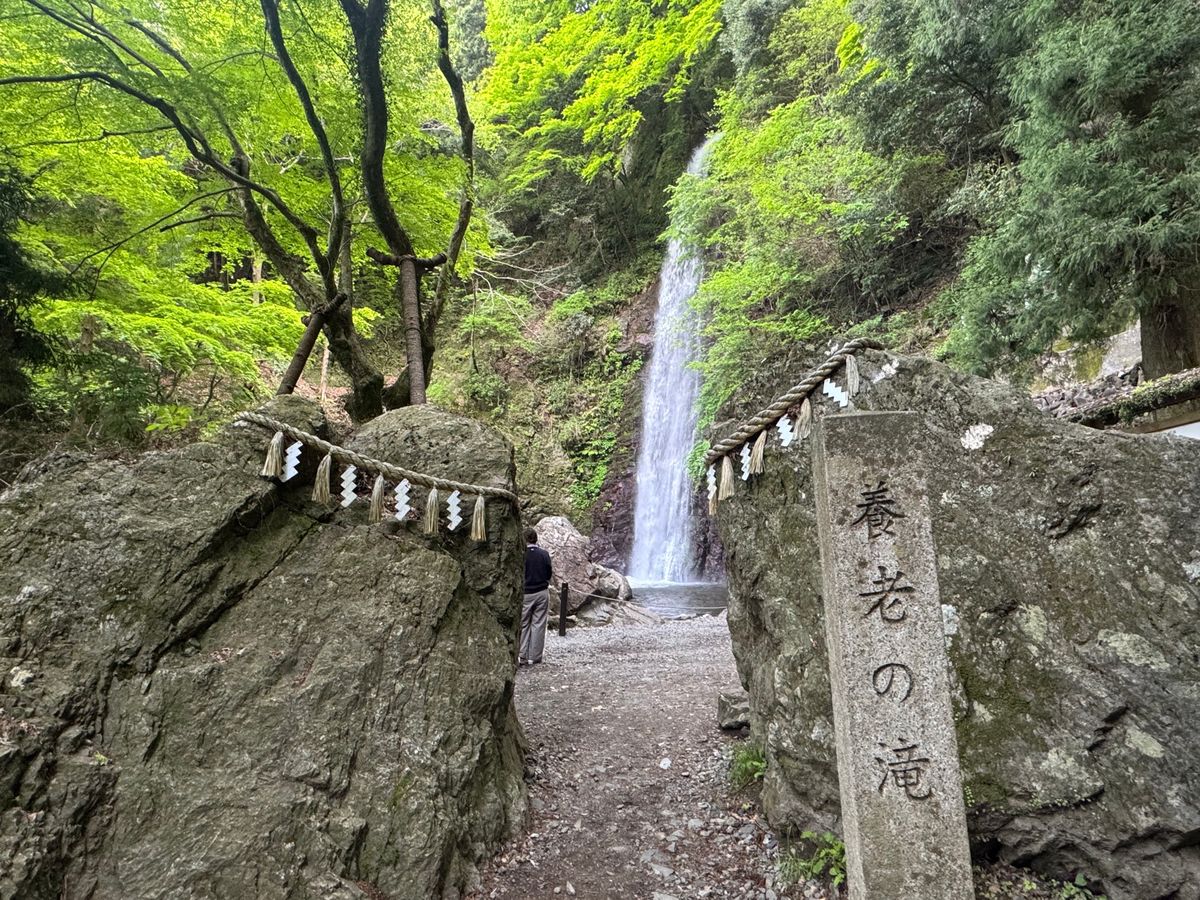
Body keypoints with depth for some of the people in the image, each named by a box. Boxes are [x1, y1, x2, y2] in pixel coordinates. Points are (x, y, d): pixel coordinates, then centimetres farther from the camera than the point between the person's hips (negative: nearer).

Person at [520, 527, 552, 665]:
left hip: (525, 593, -2)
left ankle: (522, 656, 6)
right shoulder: (544, 554, -4)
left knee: (523, 625, 8)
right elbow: (549, 574, 3)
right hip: (542, 593, 3)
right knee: (538, 624, 9)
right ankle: (534, 657, 12)